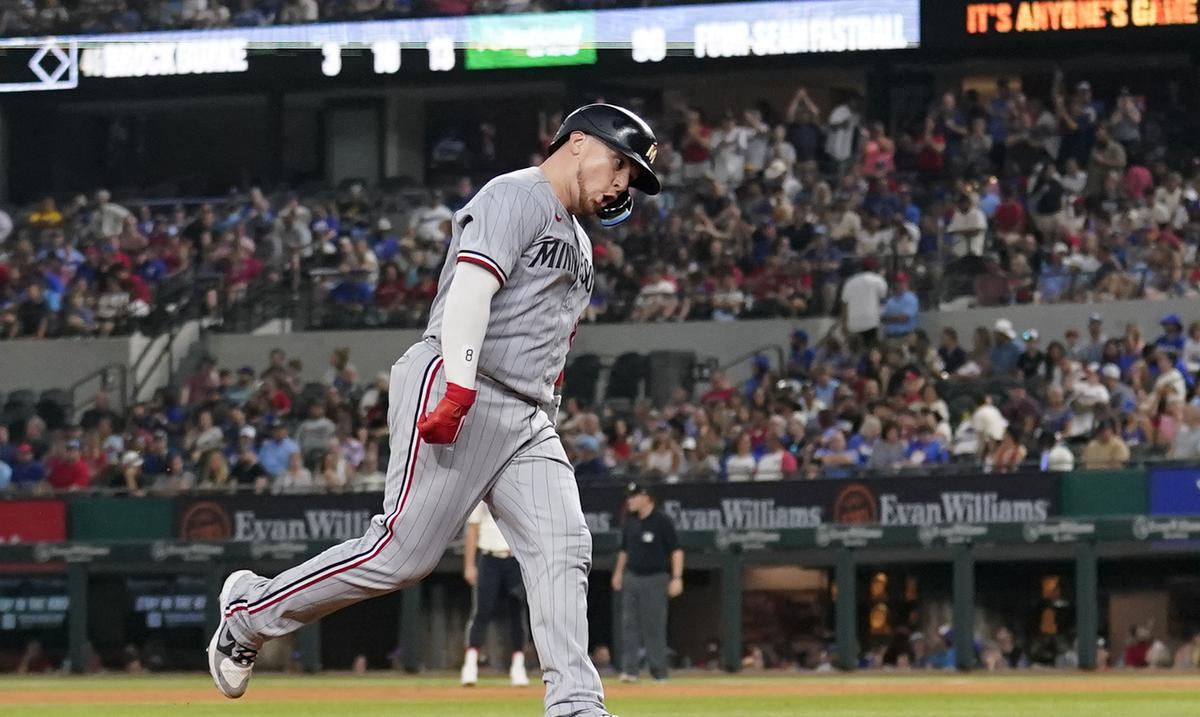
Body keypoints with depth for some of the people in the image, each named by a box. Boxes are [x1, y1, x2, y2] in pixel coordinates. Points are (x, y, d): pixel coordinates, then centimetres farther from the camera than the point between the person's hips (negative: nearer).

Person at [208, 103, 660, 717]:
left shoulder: (577, 242, 26)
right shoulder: (516, 196, -4)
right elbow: (471, 286, -18)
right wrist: (460, 387, -30)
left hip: (527, 419, 9)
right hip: (450, 392, -9)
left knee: (563, 552, -7)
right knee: (402, 553, -11)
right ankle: (251, 609, 5)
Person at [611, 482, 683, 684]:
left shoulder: (661, 522, -8)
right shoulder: (630, 523, 11)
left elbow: (676, 551, -9)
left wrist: (676, 578, -15)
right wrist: (618, 572, 15)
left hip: (655, 578, -6)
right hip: (632, 579, 6)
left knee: (654, 625, -2)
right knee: (630, 624, -1)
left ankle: (659, 671, 6)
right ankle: (630, 669, -2)